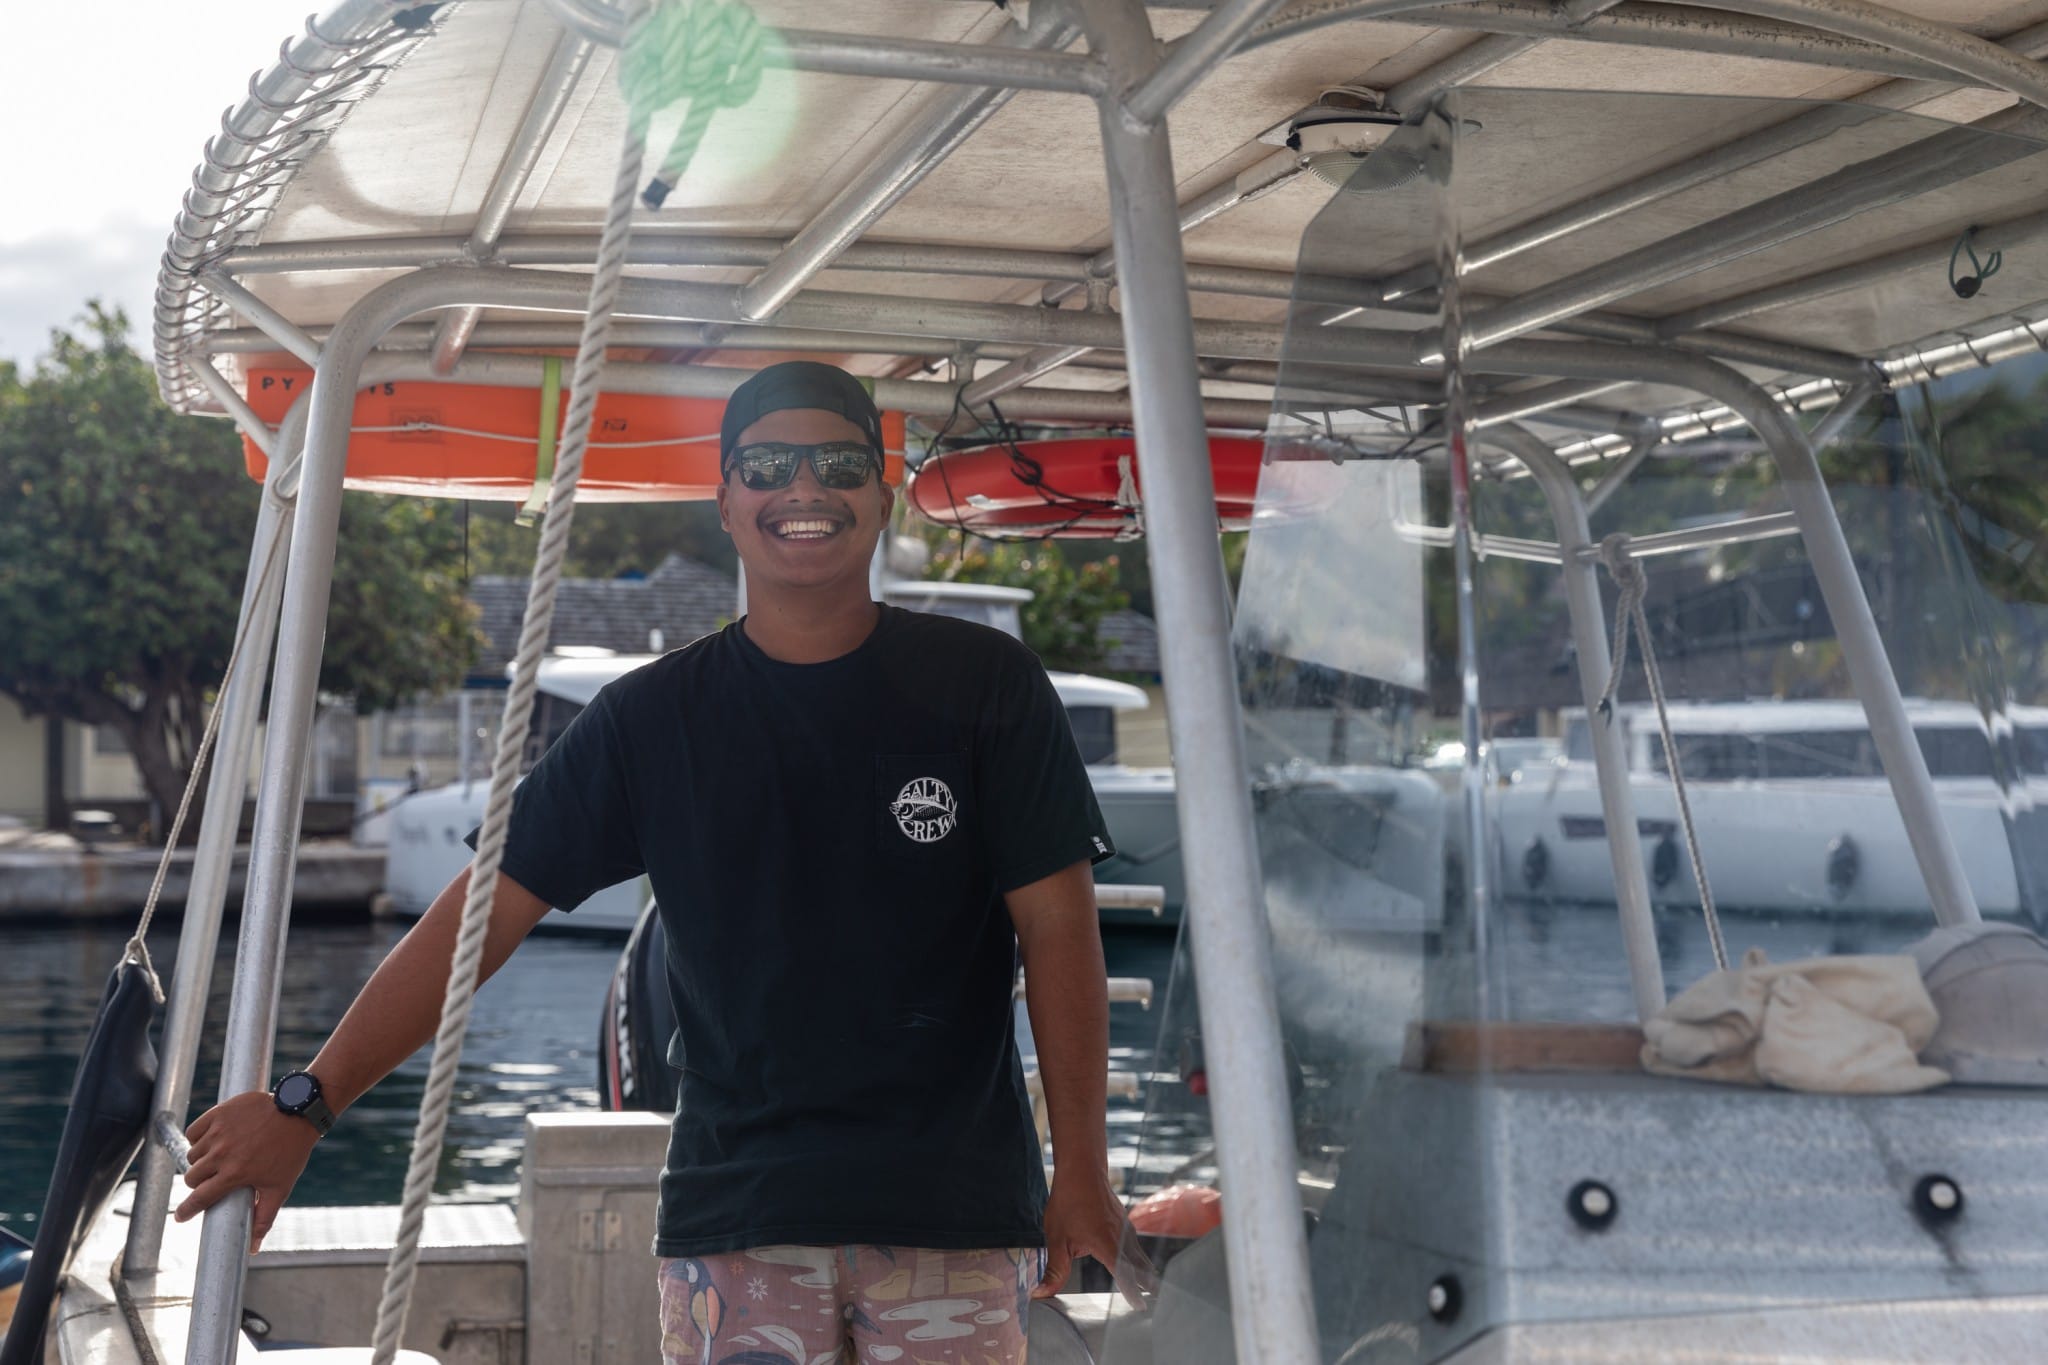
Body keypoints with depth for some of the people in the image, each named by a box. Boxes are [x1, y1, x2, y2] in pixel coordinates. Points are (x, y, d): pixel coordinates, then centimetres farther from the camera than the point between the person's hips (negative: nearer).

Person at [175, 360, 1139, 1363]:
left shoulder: (985, 687, 0)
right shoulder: (651, 718, 4)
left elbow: (1057, 925, 0)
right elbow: (488, 909, 2)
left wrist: (1080, 1169, -4)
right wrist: (307, 1103, -3)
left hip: (954, 1209, 0)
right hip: (734, 1207, 1)